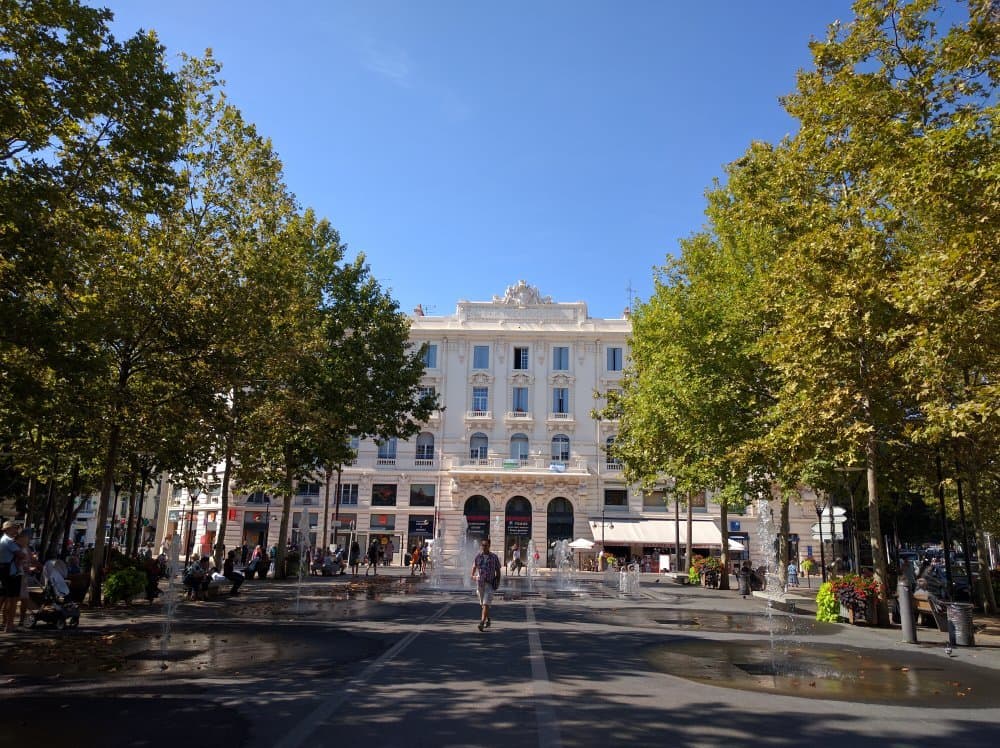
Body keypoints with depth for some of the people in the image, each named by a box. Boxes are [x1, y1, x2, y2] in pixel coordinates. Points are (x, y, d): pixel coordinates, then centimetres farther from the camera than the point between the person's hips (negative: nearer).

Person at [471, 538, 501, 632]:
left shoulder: (494, 557, -2)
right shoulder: (478, 556, 4)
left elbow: (498, 570, 5)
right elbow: (474, 567, 16)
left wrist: (498, 582, 2)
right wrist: (473, 575, -1)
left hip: (490, 584, -4)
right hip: (480, 583, 4)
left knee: (486, 604, -13)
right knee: (482, 604, 17)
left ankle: (482, 622, -18)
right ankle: (488, 620, 37)